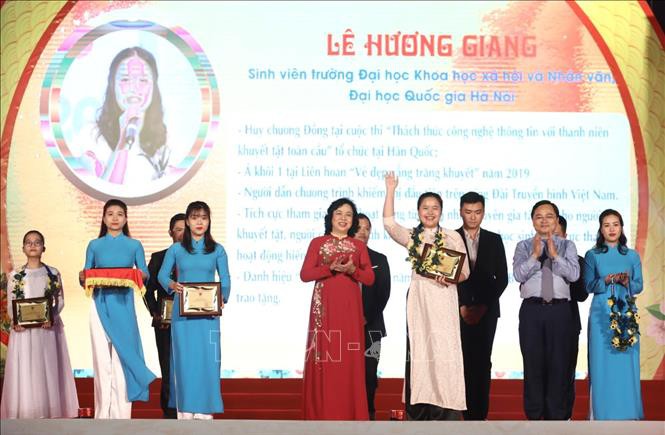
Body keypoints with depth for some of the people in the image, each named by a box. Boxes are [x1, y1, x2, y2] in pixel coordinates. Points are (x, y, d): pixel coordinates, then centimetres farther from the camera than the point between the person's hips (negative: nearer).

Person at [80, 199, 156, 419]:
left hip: (124, 306, -1)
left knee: (124, 356, -3)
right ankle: (103, 415, 4)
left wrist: (142, 276, -14)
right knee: (102, 359, 0)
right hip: (101, 305, 1)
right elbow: (86, 277, 11)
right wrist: (82, 277, -11)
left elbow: (145, 274, 8)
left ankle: (122, 415, 1)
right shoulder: (94, 245, 10)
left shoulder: (134, 245, 8)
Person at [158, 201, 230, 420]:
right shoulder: (175, 250, 8)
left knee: (207, 358, -3)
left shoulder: (217, 250, 8)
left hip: (208, 312, 0)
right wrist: (172, 284, -13)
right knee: (184, 357, -1)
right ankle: (185, 409, 4)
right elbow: (162, 275, 8)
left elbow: (225, 279, 6)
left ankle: (204, 410, 3)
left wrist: (223, 297, -12)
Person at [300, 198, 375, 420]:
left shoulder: (359, 246, 12)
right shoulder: (317, 243, 7)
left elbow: (370, 278, 7)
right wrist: (331, 268, -14)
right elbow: (304, 274, -2)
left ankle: (350, 413, 2)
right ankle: (323, 413, -1)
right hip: (324, 307, -1)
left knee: (349, 358, -2)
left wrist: (353, 270, -12)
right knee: (324, 358, -4)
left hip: (349, 307, 2)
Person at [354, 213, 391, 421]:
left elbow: (383, 293, 4)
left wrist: (367, 318, -8)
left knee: (368, 373, -2)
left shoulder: (379, 260, 12)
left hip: (370, 326, 1)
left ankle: (368, 413, 6)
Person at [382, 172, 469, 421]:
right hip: (419, 298, 1)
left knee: (444, 350, -7)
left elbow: (465, 271, 7)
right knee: (420, 350, 0)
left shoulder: (453, 237, 7)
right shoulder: (411, 237, 11)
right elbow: (389, 223, -5)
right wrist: (390, 190, -6)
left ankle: (446, 412, -3)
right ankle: (421, 412, 5)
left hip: (444, 299, -1)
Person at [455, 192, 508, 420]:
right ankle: (466, 414, -2)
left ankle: (480, 414, 1)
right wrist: (461, 307, -7)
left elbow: (502, 278, 6)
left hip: (485, 311, 1)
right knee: (463, 362, -5)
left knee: (482, 362, -1)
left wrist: (484, 306, -4)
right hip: (459, 311, -1)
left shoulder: (494, 240, 9)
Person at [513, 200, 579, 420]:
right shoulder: (523, 246, 7)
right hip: (532, 310, 0)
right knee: (533, 363, 4)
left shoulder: (567, 246, 8)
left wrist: (554, 255, -15)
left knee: (559, 363, 3)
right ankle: (533, 414, 13)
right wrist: (535, 255, -17)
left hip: (559, 310, 0)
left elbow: (574, 274, -6)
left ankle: (556, 415, 11)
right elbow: (518, 274, -7)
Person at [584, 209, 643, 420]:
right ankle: (601, 413, 1)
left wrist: (627, 282, -14)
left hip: (626, 314, 2)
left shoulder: (632, 255, 9)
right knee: (602, 362, -3)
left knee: (626, 363, 0)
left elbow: (639, 285, 8)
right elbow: (589, 285, 1)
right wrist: (607, 280, -17)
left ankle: (627, 412, 7)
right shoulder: (592, 255, 5)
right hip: (601, 314, -1)